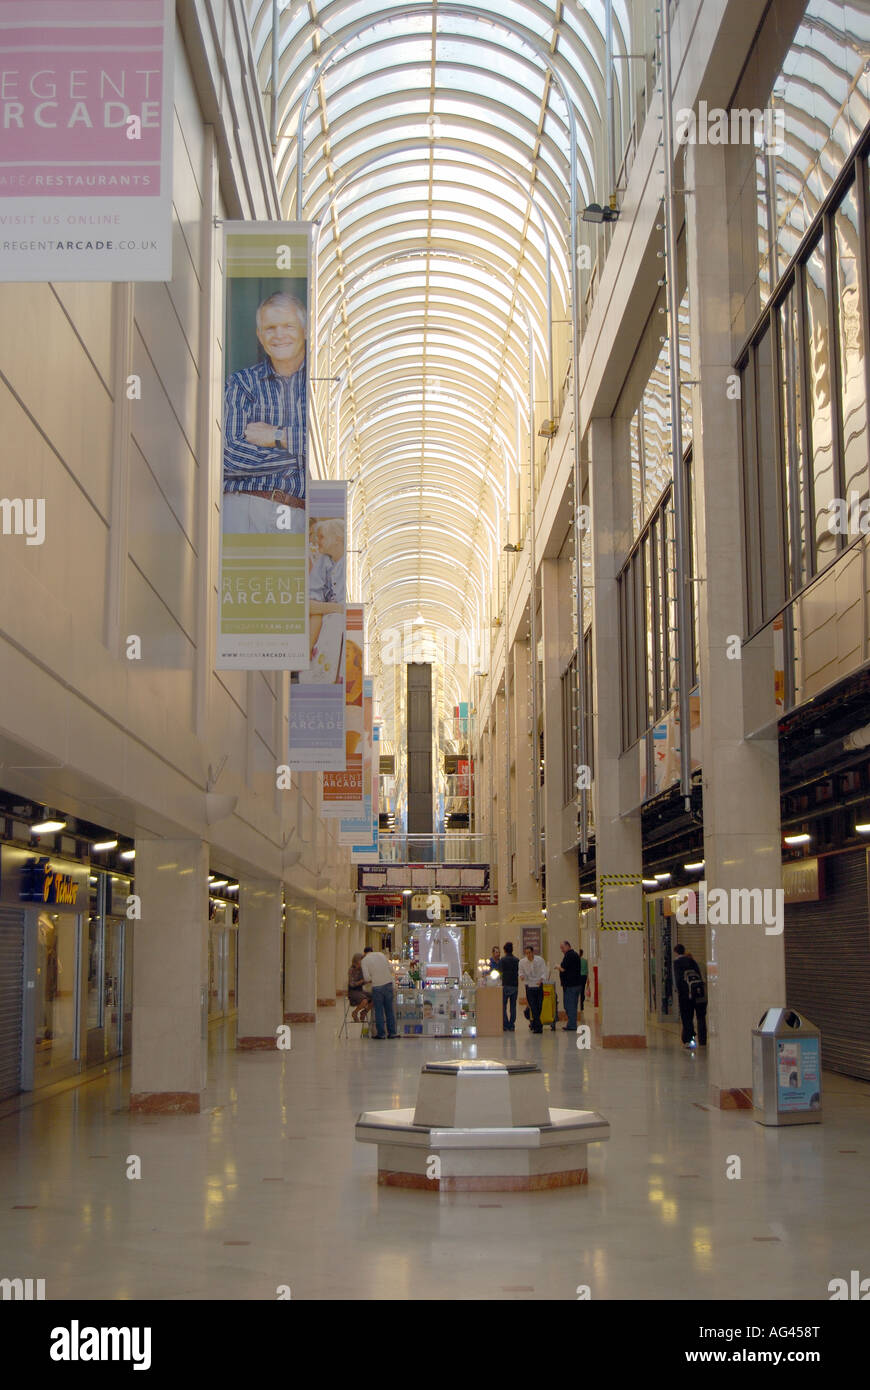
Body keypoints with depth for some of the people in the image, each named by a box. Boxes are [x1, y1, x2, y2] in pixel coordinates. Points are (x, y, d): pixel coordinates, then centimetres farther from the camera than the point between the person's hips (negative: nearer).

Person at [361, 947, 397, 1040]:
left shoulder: (365, 960, -1)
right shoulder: (381, 954, 10)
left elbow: (367, 978, -9)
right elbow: (391, 968, 8)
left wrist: (369, 981, 12)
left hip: (377, 986, -4)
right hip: (388, 983, 4)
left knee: (379, 1011, 5)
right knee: (389, 1009, 11)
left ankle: (381, 1034, 6)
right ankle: (392, 1032, 14)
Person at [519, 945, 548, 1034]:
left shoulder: (540, 960, -4)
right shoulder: (522, 962, -1)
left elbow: (544, 972, -4)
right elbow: (521, 972, 7)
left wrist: (540, 980, -21)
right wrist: (521, 976, -18)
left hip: (539, 986, 1)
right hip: (529, 986, -1)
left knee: (539, 1007, 4)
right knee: (533, 1008, -10)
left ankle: (533, 1023, 25)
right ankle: (538, 1027, -12)